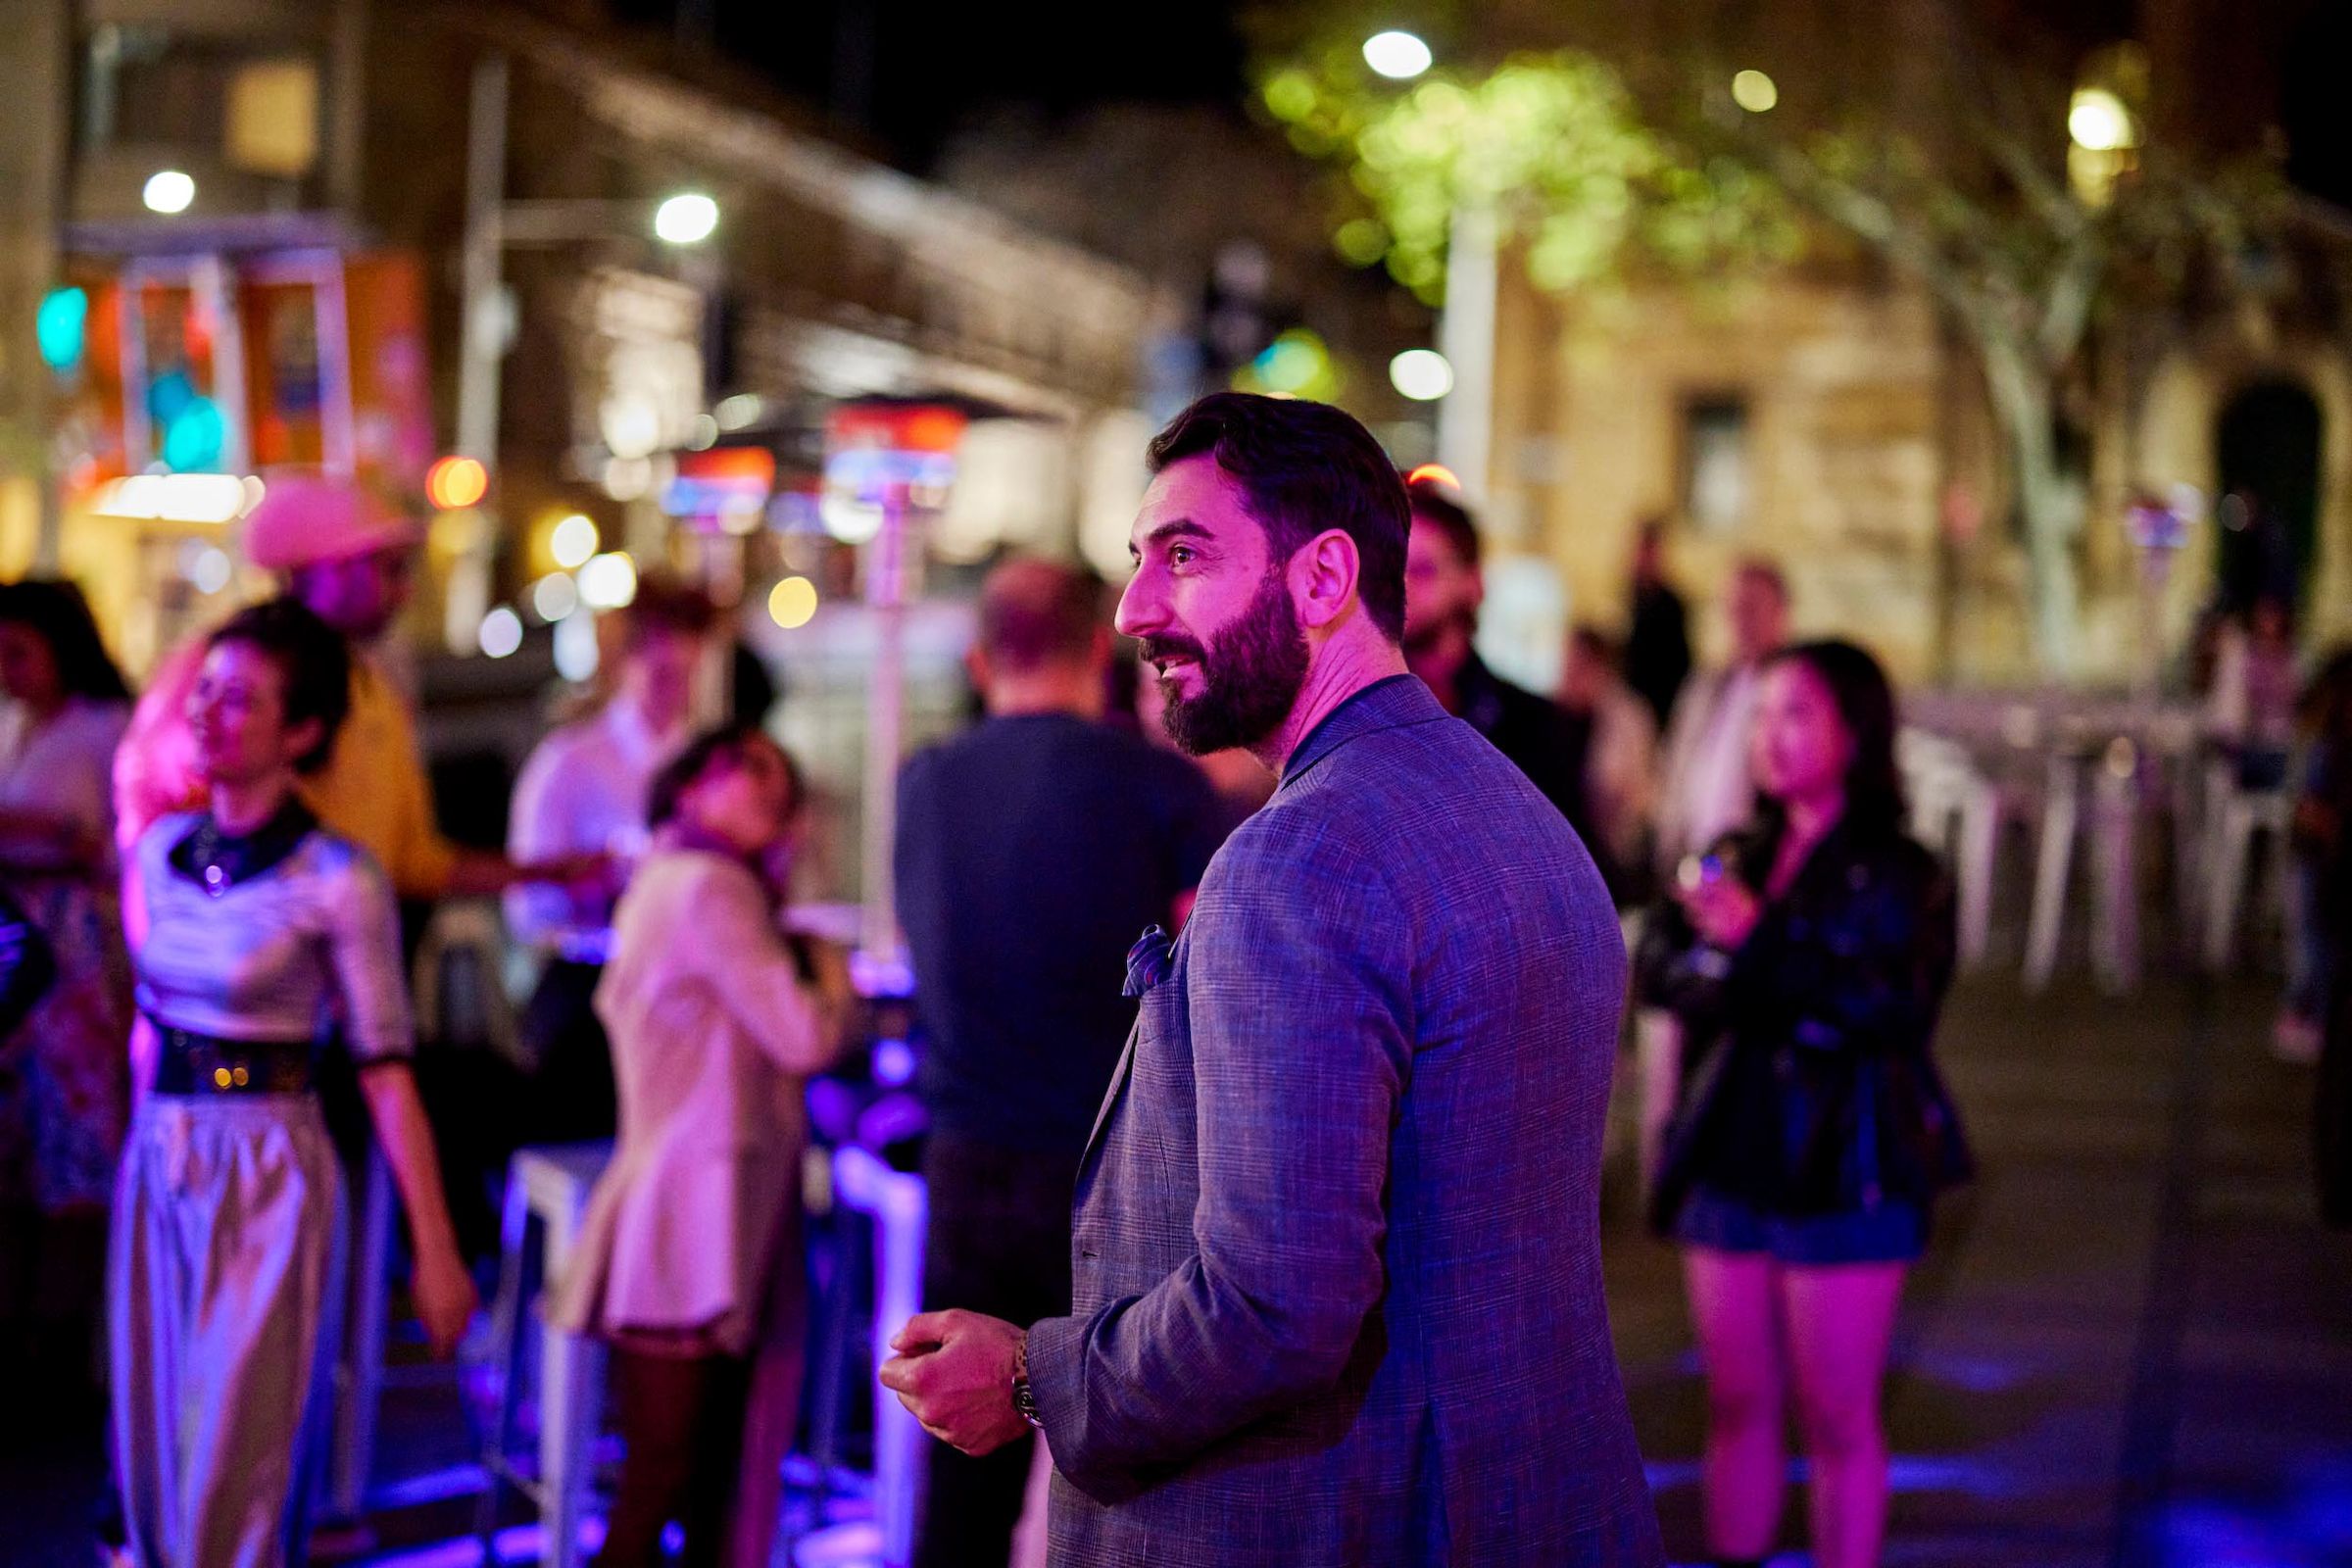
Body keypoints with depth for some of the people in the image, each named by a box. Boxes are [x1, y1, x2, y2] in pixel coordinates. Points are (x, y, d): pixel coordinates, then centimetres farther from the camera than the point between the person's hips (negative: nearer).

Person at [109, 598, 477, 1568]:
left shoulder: (337, 884, -12)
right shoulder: (159, 851, 5)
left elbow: (385, 1070, -11)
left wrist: (435, 1250, -11)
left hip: (269, 1176, -6)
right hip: (157, 1163, 6)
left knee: (231, 1477, -2)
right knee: (153, 1461, 12)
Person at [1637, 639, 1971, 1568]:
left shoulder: (1897, 875, -6)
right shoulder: (1734, 857, 10)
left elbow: (1895, 1008, -19)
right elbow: (1658, 968, 1)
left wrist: (1759, 944, -21)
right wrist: (1722, 967, -19)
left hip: (1842, 1175, -5)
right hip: (1728, 1166, 5)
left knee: (1836, 1420, 3)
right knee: (1738, 1404, 13)